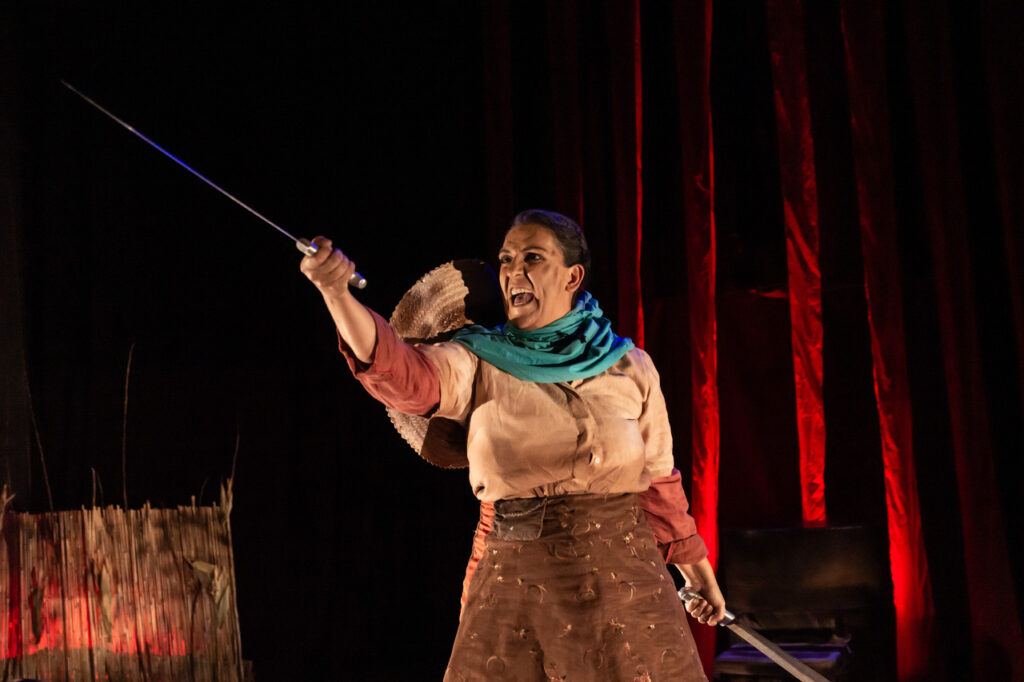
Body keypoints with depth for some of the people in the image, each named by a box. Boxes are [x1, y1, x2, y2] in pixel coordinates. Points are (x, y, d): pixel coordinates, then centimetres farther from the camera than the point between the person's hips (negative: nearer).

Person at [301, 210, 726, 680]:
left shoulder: (630, 368, 4)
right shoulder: (479, 364, 1)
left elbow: (657, 481, 12)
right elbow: (404, 375, -19)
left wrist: (697, 571, 16)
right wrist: (336, 293, -34)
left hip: (619, 570, 1)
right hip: (511, 569, 0)